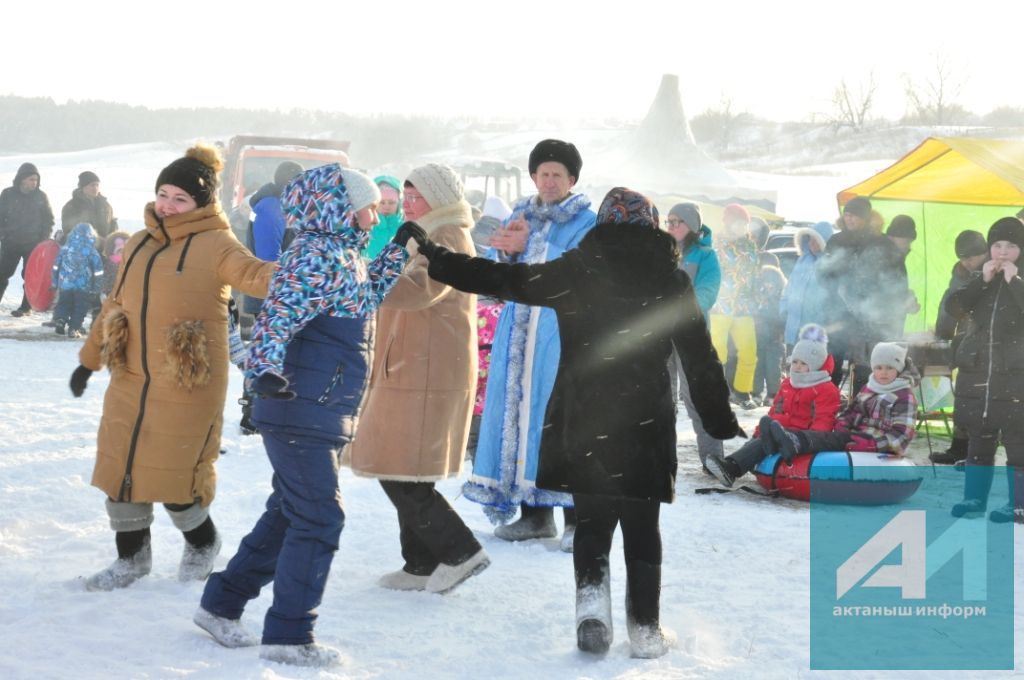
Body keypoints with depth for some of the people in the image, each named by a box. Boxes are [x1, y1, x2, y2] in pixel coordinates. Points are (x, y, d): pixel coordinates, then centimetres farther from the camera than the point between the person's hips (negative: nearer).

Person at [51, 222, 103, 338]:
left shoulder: (65, 249, 3)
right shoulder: (92, 252, -6)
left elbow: (56, 267, 9)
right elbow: (98, 272, -4)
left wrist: (55, 283, 18)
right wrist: (96, 289, 5)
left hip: (65, 285, 2)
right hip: (83, 288, -2)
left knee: (63, 304, 16)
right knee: (80, 308, 6)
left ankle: (60, 320, -6)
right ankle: (74, 328, 0)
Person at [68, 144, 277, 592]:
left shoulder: (214, 245, -8)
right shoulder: (139, 244, 12)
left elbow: (253, 275, -24)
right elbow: (116, 305, 21)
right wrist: (89, 358, 24)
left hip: (187, 388, -6)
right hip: (130, 383, 6)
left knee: (173, 477, -2)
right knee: (119, 470, 9)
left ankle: (202, 543, 28)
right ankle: (131, 558, 29)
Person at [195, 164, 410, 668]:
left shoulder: (342, 255, 16)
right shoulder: (317, 255, -14)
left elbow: (366, 296, 36)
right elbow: (279, 313, -27)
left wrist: (399, 252, 31)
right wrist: (266, 368, -40)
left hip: (318, 416, 10)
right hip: (302, 413, -10)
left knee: (287, 515, 17)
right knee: (319, 519, -6)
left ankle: (222, 603, 27)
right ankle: (289, 635, 1)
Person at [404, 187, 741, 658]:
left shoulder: (574, 271, 0)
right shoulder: (669, 280, 0)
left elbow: (497, 278, 2)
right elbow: (701, 360, 2)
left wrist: (432, 257, 11)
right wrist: (721, 424, 10)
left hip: (581, 424, 1)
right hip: (646, 426, 0)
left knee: (591, 521, 14)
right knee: (642, 527, 10)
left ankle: (591, 596, -8)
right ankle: (645, 629, 10)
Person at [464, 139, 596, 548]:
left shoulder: (585, 222, 1)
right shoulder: (520, 216, 17)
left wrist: (530, 246, -21)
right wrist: (504, 250, -8)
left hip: (561, 334, -5)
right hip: (518, 334, 5)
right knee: (518, 413, 3)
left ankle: (577, 518, -7)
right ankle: (535, 514, 11)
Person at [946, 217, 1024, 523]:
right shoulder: (979, 277, 13)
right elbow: (953, 307, -1)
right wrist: (982, 280, -9)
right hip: (976, 370, 4)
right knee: (978, 437, 11)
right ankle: (974, 498, 19)